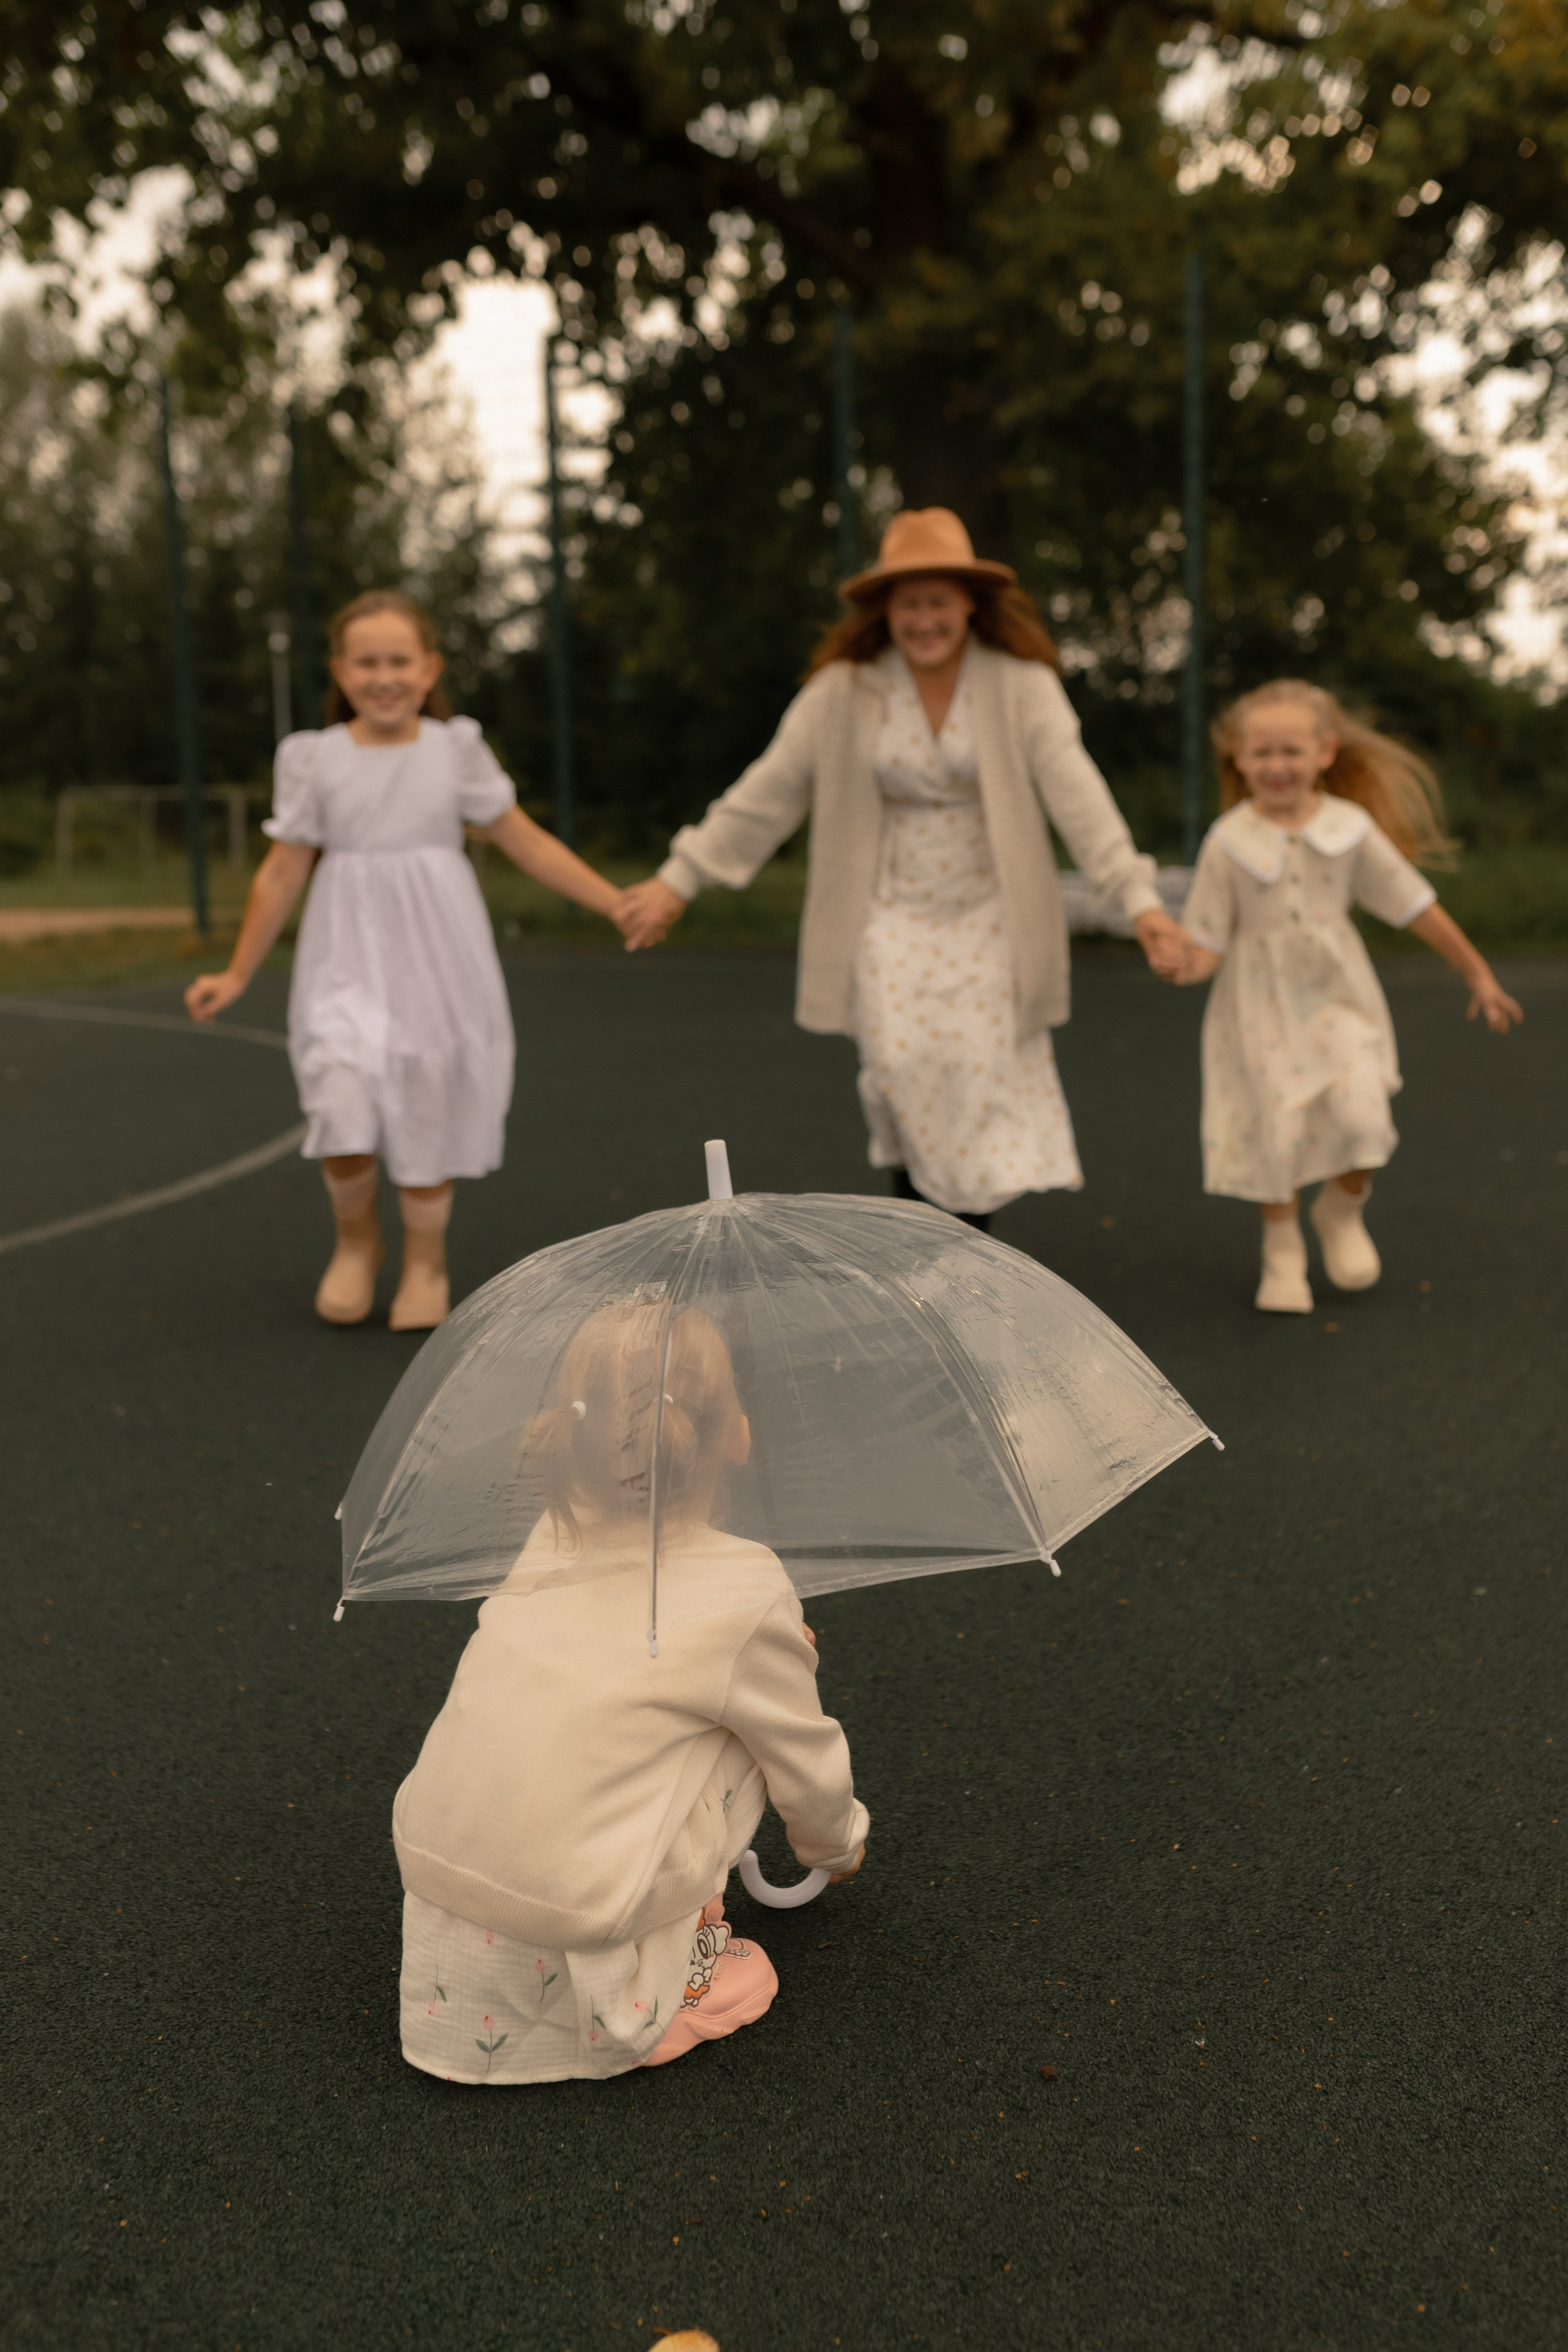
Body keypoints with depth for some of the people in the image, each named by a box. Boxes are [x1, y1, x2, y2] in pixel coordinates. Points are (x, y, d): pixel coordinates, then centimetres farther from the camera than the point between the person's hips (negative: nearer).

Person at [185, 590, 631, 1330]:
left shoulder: (456, 750, 1)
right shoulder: (314, 758, 1)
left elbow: (527, 843, 6)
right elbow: (283, 871, 7)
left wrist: (617, 904, 2)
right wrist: (238, 975, 10)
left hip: (436, 957, 1)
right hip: (348, 957, 0)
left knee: (427, 1113, 4)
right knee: (342, 1110, -15)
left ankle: (425, 1256, 28)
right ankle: (356, 1239, 14)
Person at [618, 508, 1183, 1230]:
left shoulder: (1021, 684, -6)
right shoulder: (843, 690, -2)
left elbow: (1075, 791, -14)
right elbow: (767, 792, 1)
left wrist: (1138, 897, -24)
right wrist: (680, 878, 0)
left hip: (987, 920, 0)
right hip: (892, 920, 1)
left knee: (980, 1082, -3)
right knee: (903, 1073, -10)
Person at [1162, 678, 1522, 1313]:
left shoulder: (1350, 829, -4)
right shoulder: (1229, 843, -9)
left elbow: (1417, 908, 3)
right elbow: (1208, 940, -5)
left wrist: (1478, 975, 9)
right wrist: (1187, 965, -29)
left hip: (1338, 1000, 1)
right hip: (1262, 1009, -1)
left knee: (1361, 1118, -14)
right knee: (1274, 1130, 1)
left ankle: (1343, 1212, 18)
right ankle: (1282, 1251, 25)